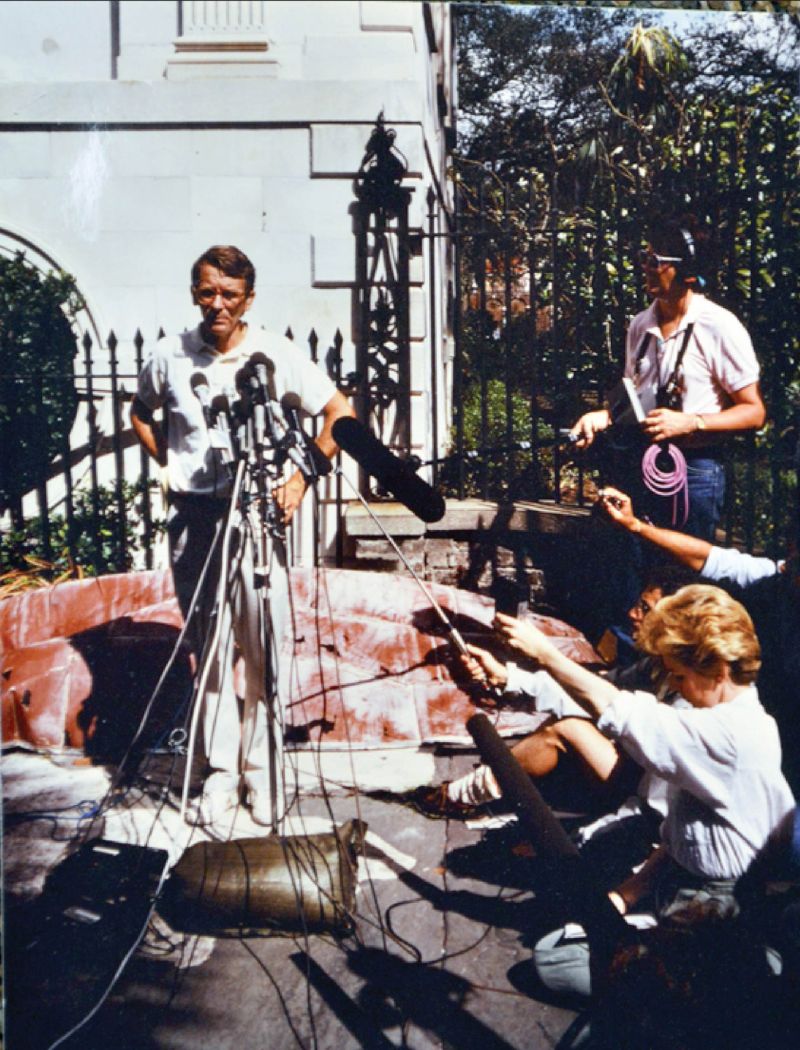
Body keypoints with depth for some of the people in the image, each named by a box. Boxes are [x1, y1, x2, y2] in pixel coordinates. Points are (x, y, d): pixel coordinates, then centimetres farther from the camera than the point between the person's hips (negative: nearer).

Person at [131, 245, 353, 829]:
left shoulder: (276, 354, -3)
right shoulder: (170, 357, 2)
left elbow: (339, 412, 3)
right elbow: (141, 414, 21)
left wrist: (303, 476, -5)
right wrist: (171, 464, 6)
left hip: (259, 517, -1)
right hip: (194, 518, 2)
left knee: (263, 650, 1)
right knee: (210, 649, 6)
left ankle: (263, 769, 17)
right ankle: (221, 768, 19)